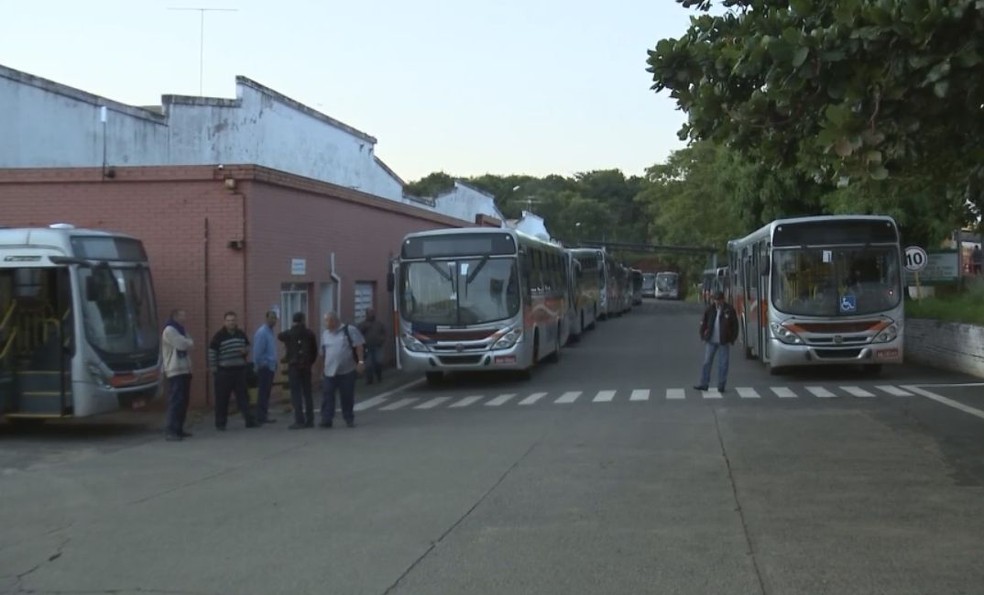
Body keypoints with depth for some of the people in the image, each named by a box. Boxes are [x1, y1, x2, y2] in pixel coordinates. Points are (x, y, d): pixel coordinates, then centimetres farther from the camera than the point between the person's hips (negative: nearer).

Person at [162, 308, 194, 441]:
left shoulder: (181, 330, 21)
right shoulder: (169, 330, -9)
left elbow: (189, 343, 14)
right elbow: (182, 344, -17)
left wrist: (187, 342, -5)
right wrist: (188, 342, 2)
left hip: (184, 370, 9)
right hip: (175, 371, -9)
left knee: (183, 401, 10)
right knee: (175, 401, -15)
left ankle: (178, 429, 16)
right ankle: (170, 431, -19)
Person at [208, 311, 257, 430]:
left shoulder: (241, 334, 9)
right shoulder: (219, 336, -7)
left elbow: (248, 346, 22)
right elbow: (212, 353, -7)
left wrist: (245, 350, -2)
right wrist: (213, 369, -10)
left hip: (240, 370, 5)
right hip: (224, 371, -5)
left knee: (243, 396, 6)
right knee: (222, 398, -1)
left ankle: (249, 420, 9)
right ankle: (220, 423, 7)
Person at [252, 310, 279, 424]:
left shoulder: (270, 332, 14)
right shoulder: (262, 332, -14)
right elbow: (257, 352, -18)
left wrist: (274, 365, 14)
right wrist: (257, 367, -18)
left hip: (270, 367, 9)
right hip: (264, 367, -9)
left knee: (266, 392, 11)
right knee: (263, 393, -6)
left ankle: (263, 415, 16)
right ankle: (261, 417, -3)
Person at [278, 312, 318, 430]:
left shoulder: (289, 333, -5)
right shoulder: (309, 333, 3)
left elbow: (279, 336, 17)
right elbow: (315, 350, 7)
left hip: (294, 366, -4)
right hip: (306, 366, 4)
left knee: (296, 393, -5)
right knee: (307, 393, 11)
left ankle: (299, 421, -11)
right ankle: (309, 420, 13)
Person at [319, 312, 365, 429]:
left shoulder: (349, 330, -4)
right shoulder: (325, 333, 11)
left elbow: (359, 346, -6)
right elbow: (323, 352, 18)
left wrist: (361, 361, -12)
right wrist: (321, 367, 18)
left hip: (347, 370, -3)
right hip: (330, 371, 3)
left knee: (348, 396, 4)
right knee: (327, 395, -6)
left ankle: (349, 419, 16)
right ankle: (326, 419, -5)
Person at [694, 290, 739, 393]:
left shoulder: (729, 310, -3)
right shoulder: (709, 309, 2)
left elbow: (735, 326, 1)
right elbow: (703, 323, 10)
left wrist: (732, 339, -2)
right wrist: (703, 336, 4)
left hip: (723, 342, -2)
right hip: (710, 341, 2)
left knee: (722, 364, 2)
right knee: (707, 362, 3)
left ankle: (721, 386, 9)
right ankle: (704, 384, 9)